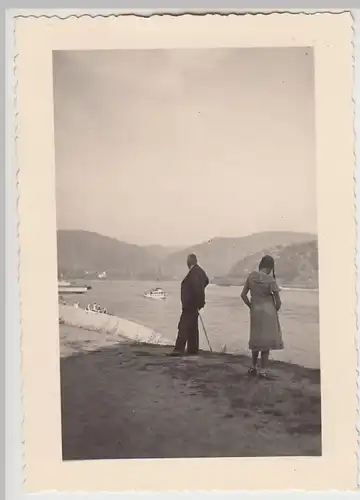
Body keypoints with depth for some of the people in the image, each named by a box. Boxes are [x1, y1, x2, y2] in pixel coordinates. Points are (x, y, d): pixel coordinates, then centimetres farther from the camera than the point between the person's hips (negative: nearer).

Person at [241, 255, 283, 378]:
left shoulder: (251, 276, -4)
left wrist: (251, 306, 11)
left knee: (256, 339, 19)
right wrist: (276, 310, 8)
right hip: (268, 312, -4)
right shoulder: (271, 280, -16)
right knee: (266, 340, 6)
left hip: (255, 312, 4)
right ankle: (262, 370, 12)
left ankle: (253, 367, 28)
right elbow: (278, 300, -11)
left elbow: (243, 294, -1)